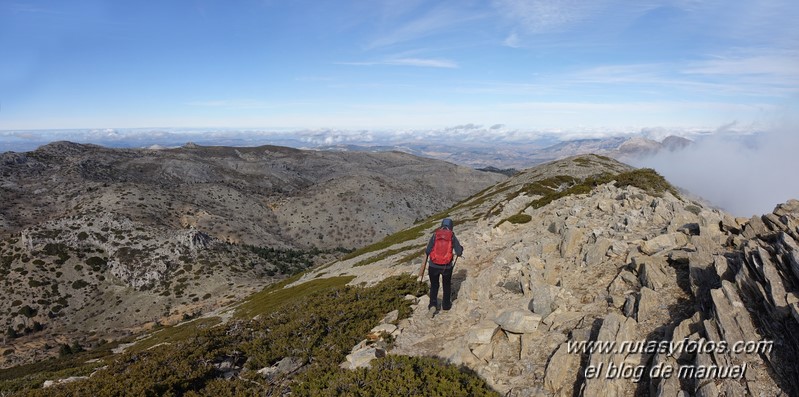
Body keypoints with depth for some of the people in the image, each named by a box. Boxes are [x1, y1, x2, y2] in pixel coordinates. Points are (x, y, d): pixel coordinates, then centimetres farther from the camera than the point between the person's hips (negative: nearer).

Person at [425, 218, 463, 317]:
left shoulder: (434, 236, -5)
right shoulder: (453, 237, -4)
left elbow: (427, 251, -7)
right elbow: (459, 253, -4)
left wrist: (427, 251, 16)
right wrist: (461, 249, 17)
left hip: (433, 266, 0)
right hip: (447, 267, 0)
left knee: (434, 286, 17)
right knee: (447, 285, 23)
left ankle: (433, 305, 0)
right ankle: (446, 305, 35)